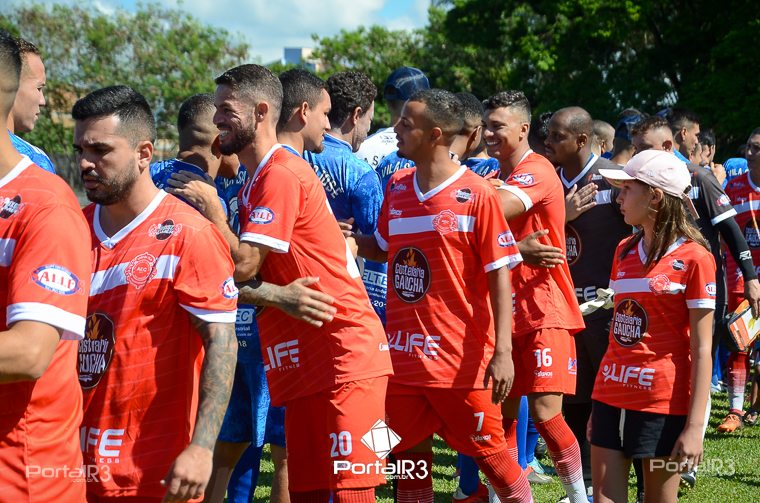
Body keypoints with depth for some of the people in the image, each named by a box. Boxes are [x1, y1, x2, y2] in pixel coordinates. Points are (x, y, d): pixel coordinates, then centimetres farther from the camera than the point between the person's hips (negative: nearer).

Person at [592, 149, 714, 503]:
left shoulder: (693, 258, -9)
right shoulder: (625, 251, 11)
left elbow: (701, 350, -10)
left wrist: (694, 426, -15)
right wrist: (599, 405, 14)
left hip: (662, 405, -6)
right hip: (612, 398, 6)